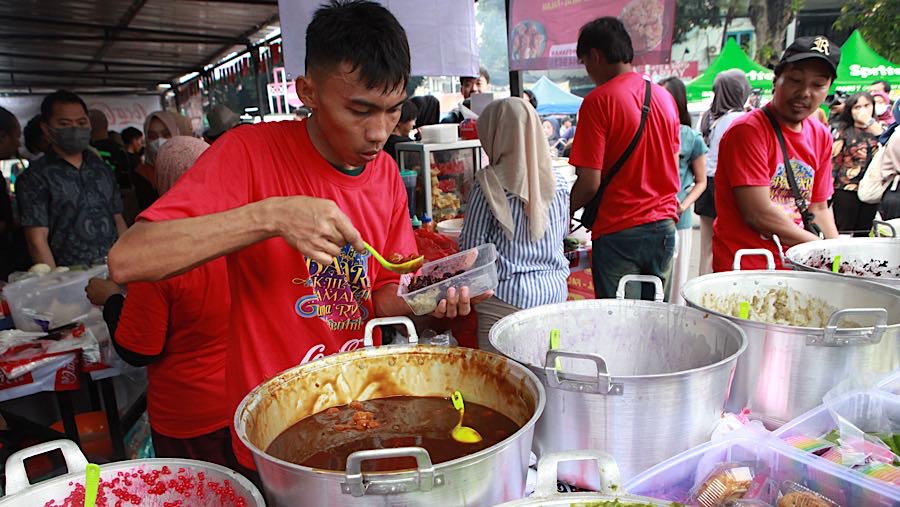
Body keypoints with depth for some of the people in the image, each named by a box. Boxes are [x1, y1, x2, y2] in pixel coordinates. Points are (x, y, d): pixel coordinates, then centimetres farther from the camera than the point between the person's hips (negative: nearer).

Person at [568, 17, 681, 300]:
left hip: (618, 232, -6)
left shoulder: (598, 101, -11)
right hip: (664, 227, 7)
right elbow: (673, 168, 16)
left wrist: (563, 212, 4)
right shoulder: (665, 97, 9)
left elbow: (589, 184, -14)